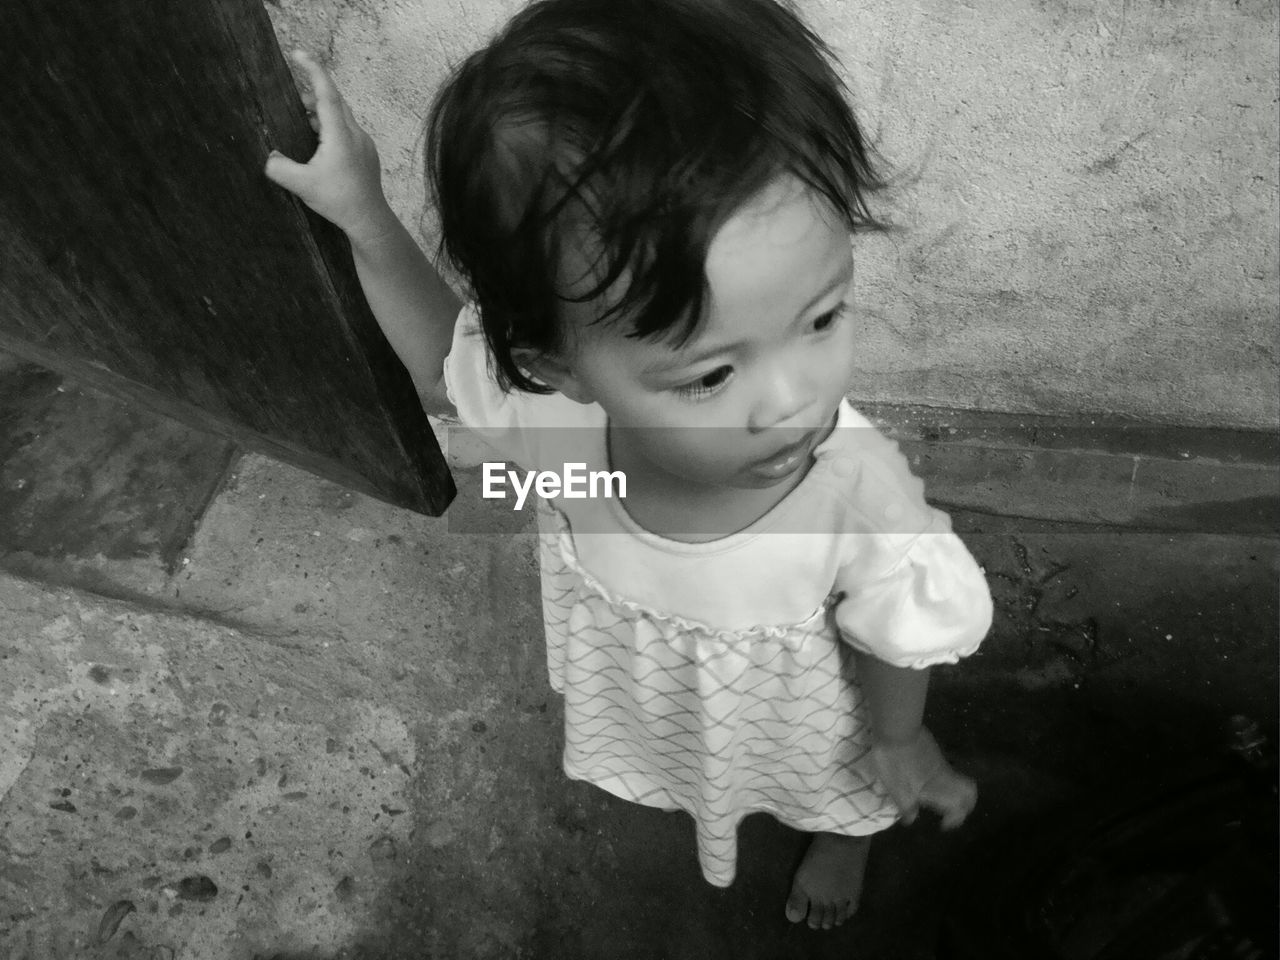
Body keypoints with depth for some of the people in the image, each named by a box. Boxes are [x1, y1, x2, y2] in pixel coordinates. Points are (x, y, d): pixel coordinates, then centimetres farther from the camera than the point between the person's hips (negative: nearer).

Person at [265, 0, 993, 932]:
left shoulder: (861, 498, -45)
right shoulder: (546, 400, -37)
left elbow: (892, 643, -22)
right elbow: (448, 365, -12)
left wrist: (901, 742, -4)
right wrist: (364, 218, -22)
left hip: (807, 721, -1)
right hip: (659, 708, 2)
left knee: (835, 789, 34)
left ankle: (840, 839, 73)